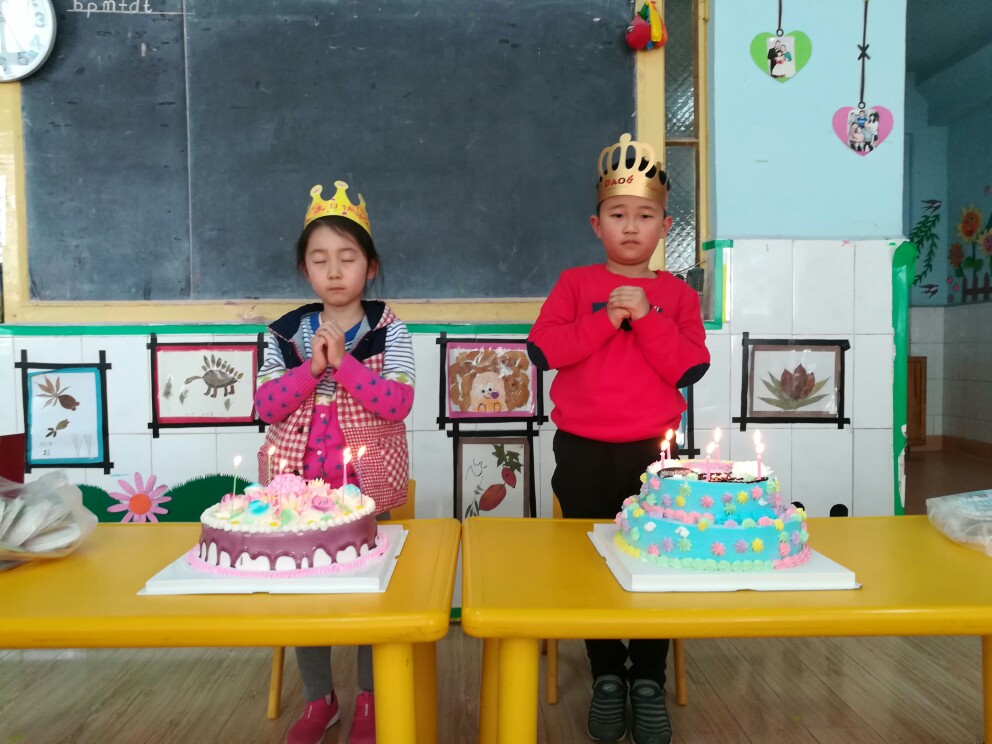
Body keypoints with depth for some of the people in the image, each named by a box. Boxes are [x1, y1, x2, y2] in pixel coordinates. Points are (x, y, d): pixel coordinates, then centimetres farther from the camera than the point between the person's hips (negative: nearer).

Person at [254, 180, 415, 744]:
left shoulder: (389, 331, -4)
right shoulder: (286, 333, 4)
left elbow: (397, 404, -16)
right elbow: (266, 406, -5)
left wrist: (342, 362, -23)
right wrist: (312, 367, -19)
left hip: (366, 487, -2)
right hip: (301, 485, 3)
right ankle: (319, 699, 31)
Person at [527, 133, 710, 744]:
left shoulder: (677, 294, 6)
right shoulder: (574, 283, 5)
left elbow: (690, 368, -6)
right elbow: (542, 348, -9)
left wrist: (646, 318, -16)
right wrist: (603, 321, -16)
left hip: (653, 450, 0)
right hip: (583, 450, 0)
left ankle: (650, 682, 25)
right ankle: (608, 676, 28)